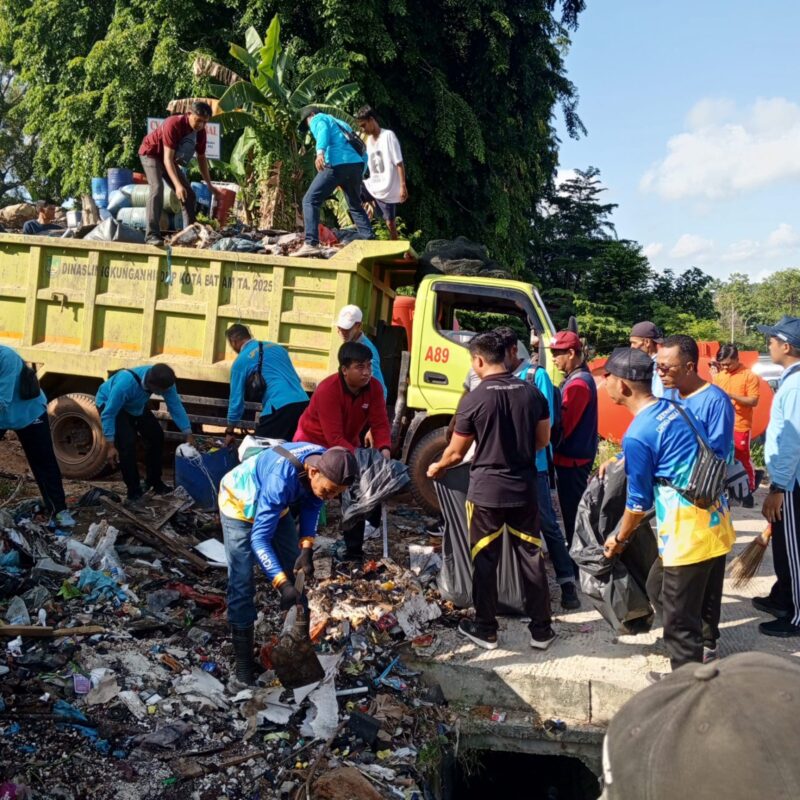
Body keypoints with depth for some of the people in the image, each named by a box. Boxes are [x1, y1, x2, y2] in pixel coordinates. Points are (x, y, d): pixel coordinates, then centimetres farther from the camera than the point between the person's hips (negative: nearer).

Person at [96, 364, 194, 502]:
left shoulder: (163, 380, -28)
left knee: (156, 436, 1)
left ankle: (154, 481, 20)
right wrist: (111, 446, -35)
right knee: (127, 442, -22)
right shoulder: (126, 384, -44)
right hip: (109, 404, -6)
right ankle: (134, 492, -8)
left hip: (136, 405, 6)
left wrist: (188, 435, -19)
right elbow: (108, 414, -36)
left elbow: (176, 406, -19)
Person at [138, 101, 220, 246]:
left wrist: (209, 185, 0)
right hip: (151, 153, -8)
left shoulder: (200, 132, -12)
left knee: (189, 195, 2)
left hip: (171, 159, 8)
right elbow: (167, 158, -37)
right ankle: (152, 234, -34)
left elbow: (201, 158, 3)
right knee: (157, 188, -29)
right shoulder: (174, 124, -33)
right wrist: (177, 185, -46)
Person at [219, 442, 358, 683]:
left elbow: (311, 505, -5)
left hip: (273, 505, 7)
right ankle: (243, 658, 2)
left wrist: (306, 548, -17)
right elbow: (259, 538, -40)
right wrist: (282, 584, -48)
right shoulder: (281, 479, -43)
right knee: (242, 583, -11)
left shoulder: (327, 467, -24)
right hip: (239, 504, -6)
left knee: (296, 568, 10)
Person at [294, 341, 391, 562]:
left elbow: (380, 424, -17)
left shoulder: (374, 388, -16)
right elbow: (334, 438, -38)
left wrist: (384, 450, -37)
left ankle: (354, 554, 15)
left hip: (348, 446, 6)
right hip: (313, 444, -5)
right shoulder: (328, 390, -34)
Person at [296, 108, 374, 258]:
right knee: (355, 206, 23)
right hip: (356, 164, 7)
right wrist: (360, 175, 28)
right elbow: (360, 149, 30)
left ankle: (311, 244, -17)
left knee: (310, 200, -3)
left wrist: (320, 152, -30)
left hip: (337, 165, -7)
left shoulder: (318, 119, 15)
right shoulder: (339, 123, 36)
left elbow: (323, 132, -12)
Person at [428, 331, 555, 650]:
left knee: (485, 561, 9)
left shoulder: (474, 399, -13)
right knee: (531, 557, 12)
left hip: (486, 491, -4)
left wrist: (437, 468, 16)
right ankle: (541, 629, 21)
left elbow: (456, 452, -4)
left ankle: (485, 629, 20)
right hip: (524, 489, 4)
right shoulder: (532, 392, -1)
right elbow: (543, 440, 9)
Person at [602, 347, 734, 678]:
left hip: (688, 532, -8)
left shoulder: (637, 435, -18)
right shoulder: (674, 408, 6)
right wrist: (620, 461, 34)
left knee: (679, 615, 6)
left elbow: (640, 501, -10)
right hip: (715, 522, 8)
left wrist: (619, 539, 7)